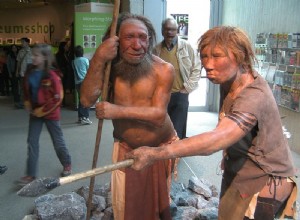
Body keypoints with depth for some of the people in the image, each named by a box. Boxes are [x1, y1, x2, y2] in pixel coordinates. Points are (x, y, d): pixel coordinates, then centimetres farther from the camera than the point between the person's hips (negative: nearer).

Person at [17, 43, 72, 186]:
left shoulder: (52, 75, -18)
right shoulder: (30, 72, 0)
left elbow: (58, 97, -17)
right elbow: (26, 90, 16)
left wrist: (43, 110, -15)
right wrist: (27, 103, 1)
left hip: (50, 113, -5)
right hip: (35, 112, 5)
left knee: (57, 141, 9)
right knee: (32, 141, 4)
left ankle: (67, 165, 33)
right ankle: (31, 174, 13)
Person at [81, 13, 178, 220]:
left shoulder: (163, 69, -18)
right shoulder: (110, 65, -8)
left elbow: (159, 114, -24)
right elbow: (87, 100, -21)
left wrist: (117, 111, -31)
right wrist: (98, 60, -31)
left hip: (161, 147, -1)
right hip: (126, 148, 2)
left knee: (158, 203, 18)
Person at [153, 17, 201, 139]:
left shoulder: (186, 47, -1)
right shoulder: (157, 49, 6)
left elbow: (196, 68, 1)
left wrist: (187, 88, -5)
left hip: (180, 95, -3)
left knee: (177, 132, -5)